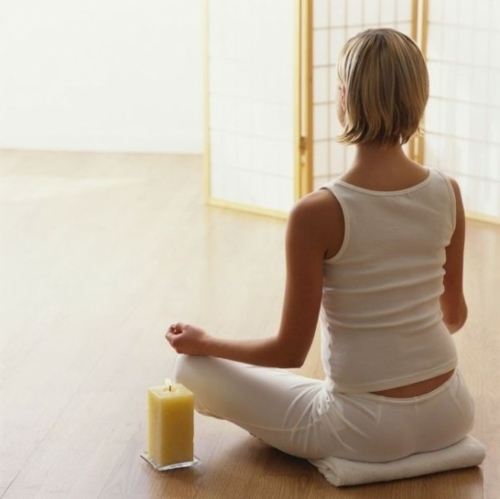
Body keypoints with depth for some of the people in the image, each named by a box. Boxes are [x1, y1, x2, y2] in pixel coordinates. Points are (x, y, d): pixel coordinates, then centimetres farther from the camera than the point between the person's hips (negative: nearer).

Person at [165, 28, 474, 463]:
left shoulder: (317, 214, -22)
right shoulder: (449, 193, -7)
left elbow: (290, 352, -13)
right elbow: (455, 315, 7)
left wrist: (204, 343, 4)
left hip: (367, 430, -6)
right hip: (451, 416, 7)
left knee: (194, 367, 11)